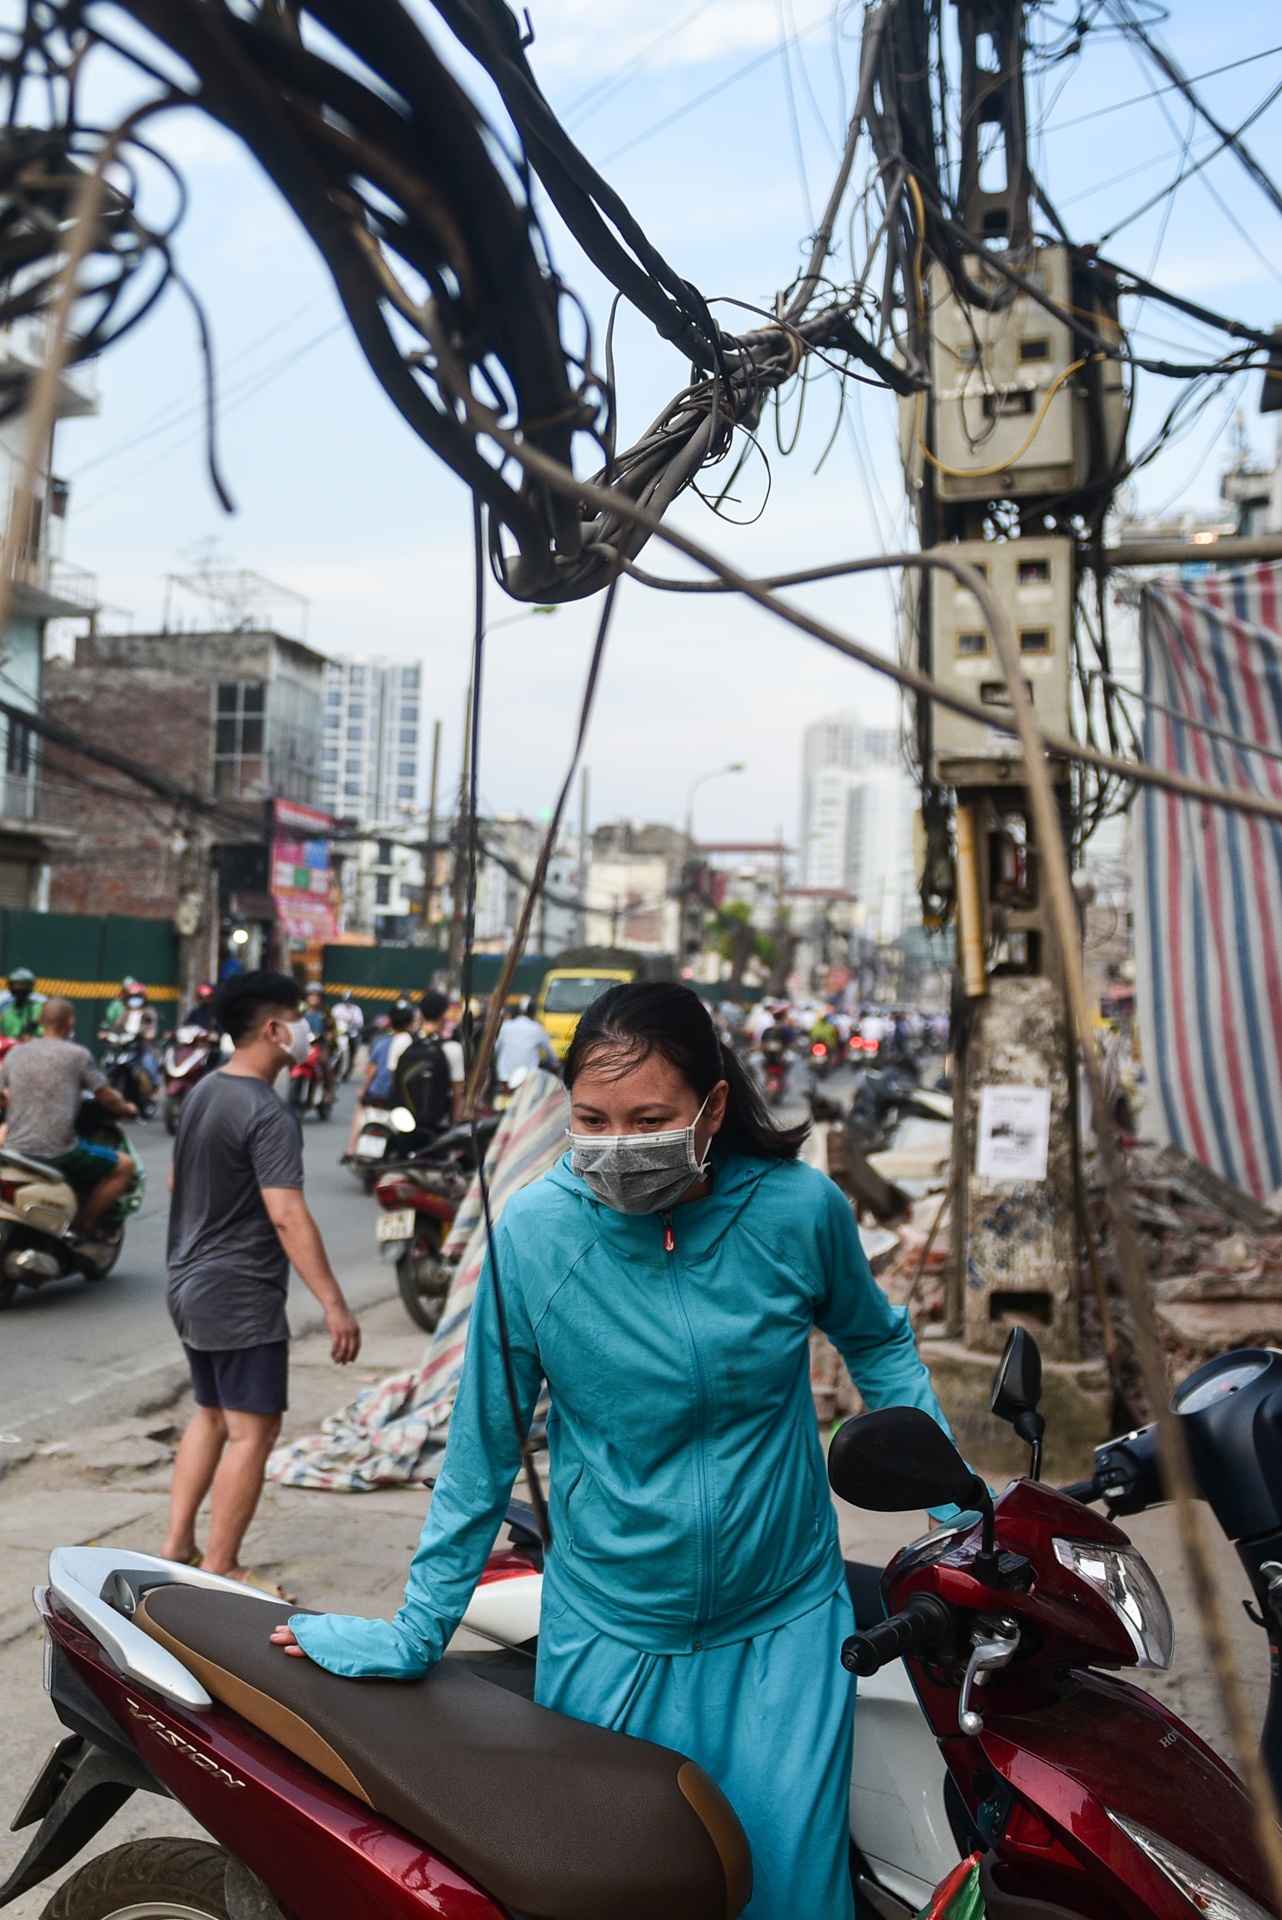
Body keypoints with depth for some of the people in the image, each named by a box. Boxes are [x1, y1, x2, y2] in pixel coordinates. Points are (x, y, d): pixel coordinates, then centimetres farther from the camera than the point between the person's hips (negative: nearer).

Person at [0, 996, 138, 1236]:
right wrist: (127, 1110, 21)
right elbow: (107, 1099, -1)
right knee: (126, 1166, 8)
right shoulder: (78, 1055, -5)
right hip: (59, 1151, -6)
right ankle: (86, 1223, 4)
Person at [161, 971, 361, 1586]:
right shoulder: (268, 1114, -20)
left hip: (189, 1285, 10)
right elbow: (287, 1216, -27)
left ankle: (176, 1546, 26)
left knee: (210, 1414, 21)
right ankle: (219, 1572, 6)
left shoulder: (201, 1093, 8)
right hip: (242, 1296, -10)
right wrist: (334, 1304, -27)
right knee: (253, 1431, -1)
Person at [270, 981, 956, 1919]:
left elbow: (877, 1341, 7)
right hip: (609, 1639, 0)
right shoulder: (534, 1232, -16)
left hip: (784, 1629, 1)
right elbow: (482, 1452, -5)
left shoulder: (798, 1208, -14)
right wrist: (413, 1636, 0)